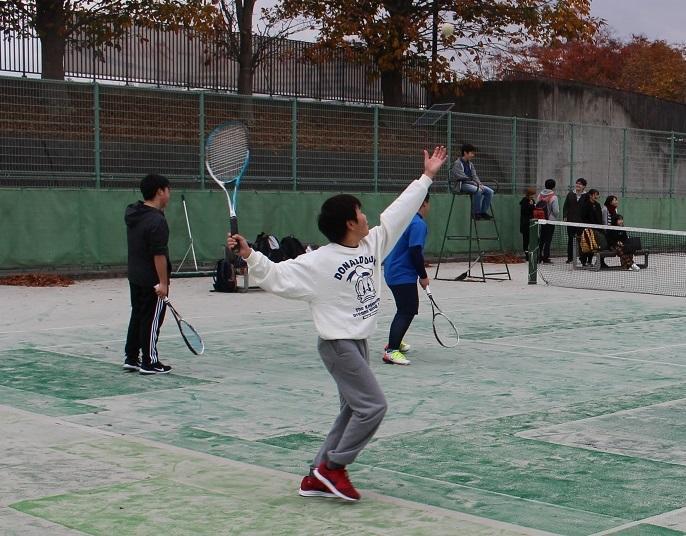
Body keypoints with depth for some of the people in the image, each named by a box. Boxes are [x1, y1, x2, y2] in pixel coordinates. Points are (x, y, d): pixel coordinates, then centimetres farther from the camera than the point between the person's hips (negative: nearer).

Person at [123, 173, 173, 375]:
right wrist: (163, 282, -20)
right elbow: (159, 255, -23)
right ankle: (150, 362, 7)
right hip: (153, 280, -9)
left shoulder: (133, 214, 6)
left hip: (135, 277, 9)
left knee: (137, 316, 17)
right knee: (152, 320, 0)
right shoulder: (157, 221, -22)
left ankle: (131, 358, 23)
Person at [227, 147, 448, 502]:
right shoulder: (319, 262, -17)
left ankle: (317, 478, 19)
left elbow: (398, 212, 9)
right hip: (338, 343, -9)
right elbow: (277, 277, -18)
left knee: (353, 411, 12)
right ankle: (333, 466, 2)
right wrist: (249, 256, -33)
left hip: (358, 342, 9)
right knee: (373, 406, -11)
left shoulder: (373, 244, 2)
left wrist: (426, 177, 12)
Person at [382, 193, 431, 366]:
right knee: (407, 312, -11)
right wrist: (423, 276, -13)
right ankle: (391, 351, -18)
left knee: (408, 309, 24)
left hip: (392, 272, 10)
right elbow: (415, 252, -23)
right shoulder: (419, 224, -17)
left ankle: (394, 342, 35)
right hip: (403, 275, -10)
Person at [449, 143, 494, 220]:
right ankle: (476, 213, -23)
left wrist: (480, 184, -9)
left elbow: (474, 176, 14)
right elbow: (462, 177, -19)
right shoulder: (457, 163, -10)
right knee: (478, 190, -34)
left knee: (489, 191, -8)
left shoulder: (470, 164, 16)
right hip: (460, 185, -8)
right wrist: (476, 184, -22)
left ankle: (483, 212, -2)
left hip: (470, 184, 8)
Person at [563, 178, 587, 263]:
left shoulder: (586, 196, 0)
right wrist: (565, 216, -2)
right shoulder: (570, 195, 8)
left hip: (581, 221, -3)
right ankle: (570, 257, 15)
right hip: (570, 220, 3)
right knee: (570, 239, 7)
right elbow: (565, 206, 9)